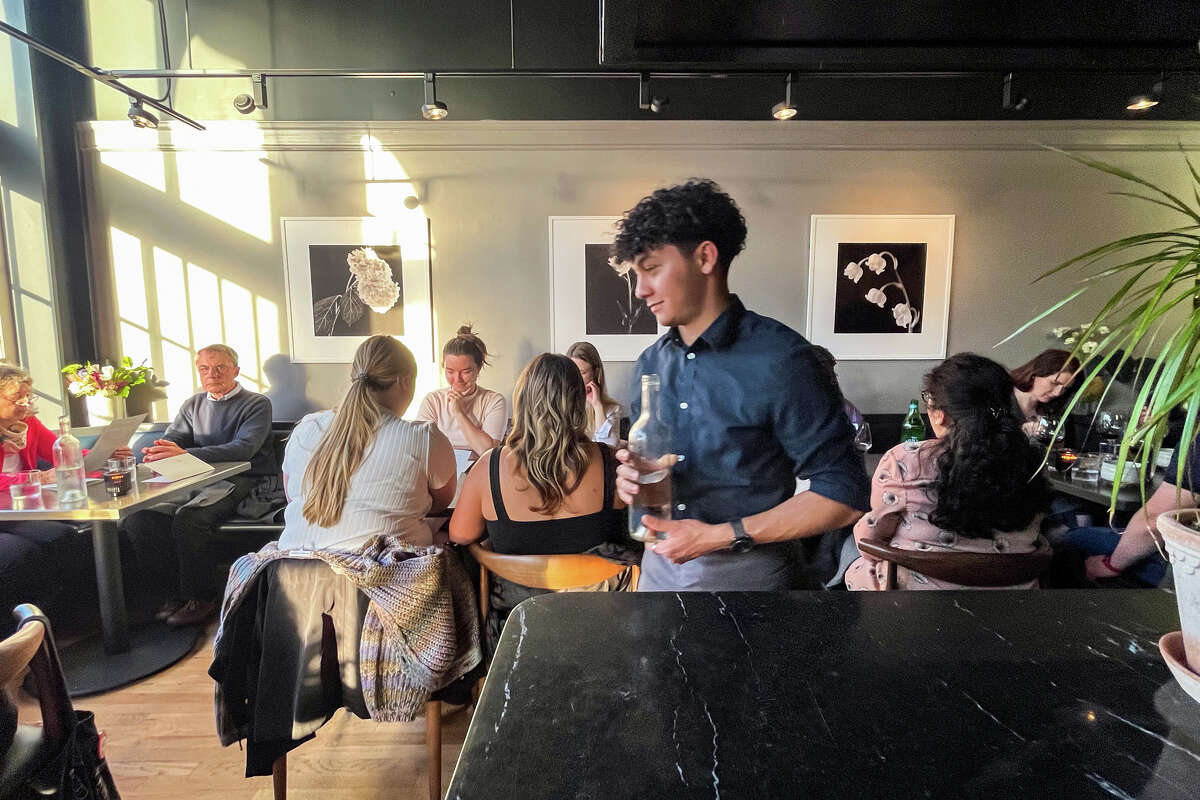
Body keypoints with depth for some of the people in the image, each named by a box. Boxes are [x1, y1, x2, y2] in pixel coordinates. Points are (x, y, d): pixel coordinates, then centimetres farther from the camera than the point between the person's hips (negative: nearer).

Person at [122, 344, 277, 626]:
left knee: (187, 518, -30)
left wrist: (185, 454, -26)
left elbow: (243, 449, -16)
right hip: (198, 481, 6)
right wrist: (157, 454, -15)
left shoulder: (256, 404, 0)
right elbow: (170, 439, 12)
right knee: (139, 518, -16)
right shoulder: (192, 405, 22)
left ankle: (199, 599, -12)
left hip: (242, 481, -6)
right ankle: (174, 594, -2)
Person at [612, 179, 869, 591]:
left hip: (744, 573, -5)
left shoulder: (778, 358, -17)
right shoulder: (650, 363, 2)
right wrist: (632, 475, -9)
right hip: (659, 566, 6)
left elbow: (843, 495, -17)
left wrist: (720, 536, -20)